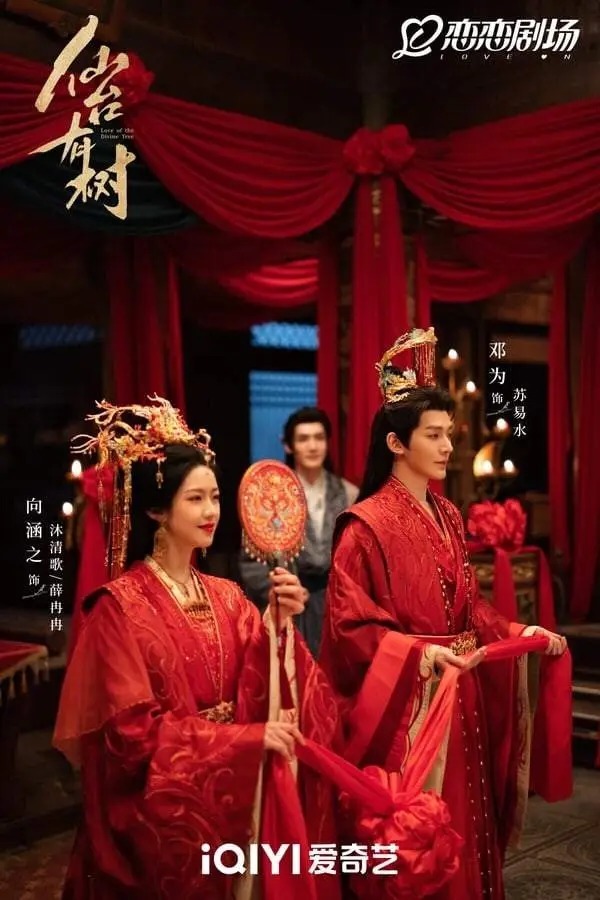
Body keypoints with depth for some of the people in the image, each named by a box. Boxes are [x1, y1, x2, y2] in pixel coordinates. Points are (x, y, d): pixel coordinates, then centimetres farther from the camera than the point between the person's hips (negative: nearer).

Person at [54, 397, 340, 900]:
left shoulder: (226, 596, 4)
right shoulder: (120, 604, -13)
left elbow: (256, 696, -2)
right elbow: (133, 730, -17)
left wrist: (278, 624, -17)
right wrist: (248, 738, -20)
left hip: (232, 794, 5)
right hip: (162, 809, -5)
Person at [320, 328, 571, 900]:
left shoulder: (447, 516, 8)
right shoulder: (367, 525, -15)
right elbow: (350, 626, -18)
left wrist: (516, 632, 2)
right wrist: (418, 652, -28)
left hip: (459, 693, 7)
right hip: (404, 700, -7)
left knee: (462, 820, 15)